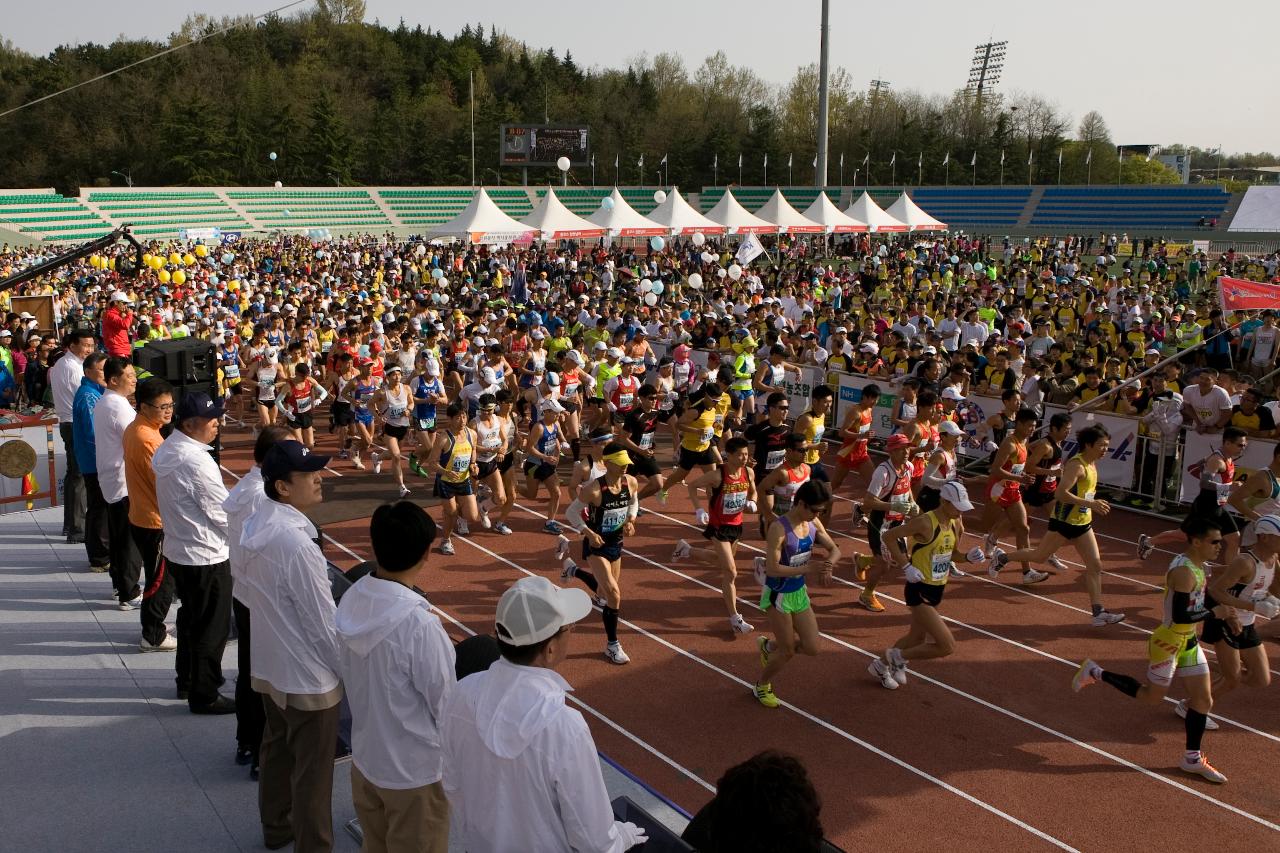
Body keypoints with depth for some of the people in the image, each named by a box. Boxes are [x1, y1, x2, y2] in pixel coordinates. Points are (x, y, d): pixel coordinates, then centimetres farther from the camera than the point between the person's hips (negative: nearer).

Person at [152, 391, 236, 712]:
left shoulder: (168, 450, 3)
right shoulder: (196, 461, -25)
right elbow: (223, 512, -18)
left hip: (177, 550, 9)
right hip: (205, 556, -9)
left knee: (190, 619, 23)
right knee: (211, 628, 5)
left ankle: (187, 681, 38)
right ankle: (204, 695, 16)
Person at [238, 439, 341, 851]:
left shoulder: (254, 526, -3)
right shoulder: (297, 544, -29)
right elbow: (324, 625, -23)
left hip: (268, 664, 9)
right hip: (307, 676, -9)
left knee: (276, 748, 25)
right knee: (312, 771, 8)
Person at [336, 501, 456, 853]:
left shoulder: (351, 601, -10)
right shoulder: (419, 624, -29)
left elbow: (348, 676, 3)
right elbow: (446, 705, -19)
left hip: (365, 757, 6)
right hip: (416, 771, -6)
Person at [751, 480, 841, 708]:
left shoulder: (814, 524, -4)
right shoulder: (779, 529, -26)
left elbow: (834, 549, 4)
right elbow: (772, 569, -28)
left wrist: (828, 565, -19)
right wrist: (809, 568, -33)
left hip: (799, 592, 7)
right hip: (778, 595, -7)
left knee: (812, 648, 7)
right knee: (788, 652, 5)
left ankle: (768, 646, 34)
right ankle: (761, 687, 33)